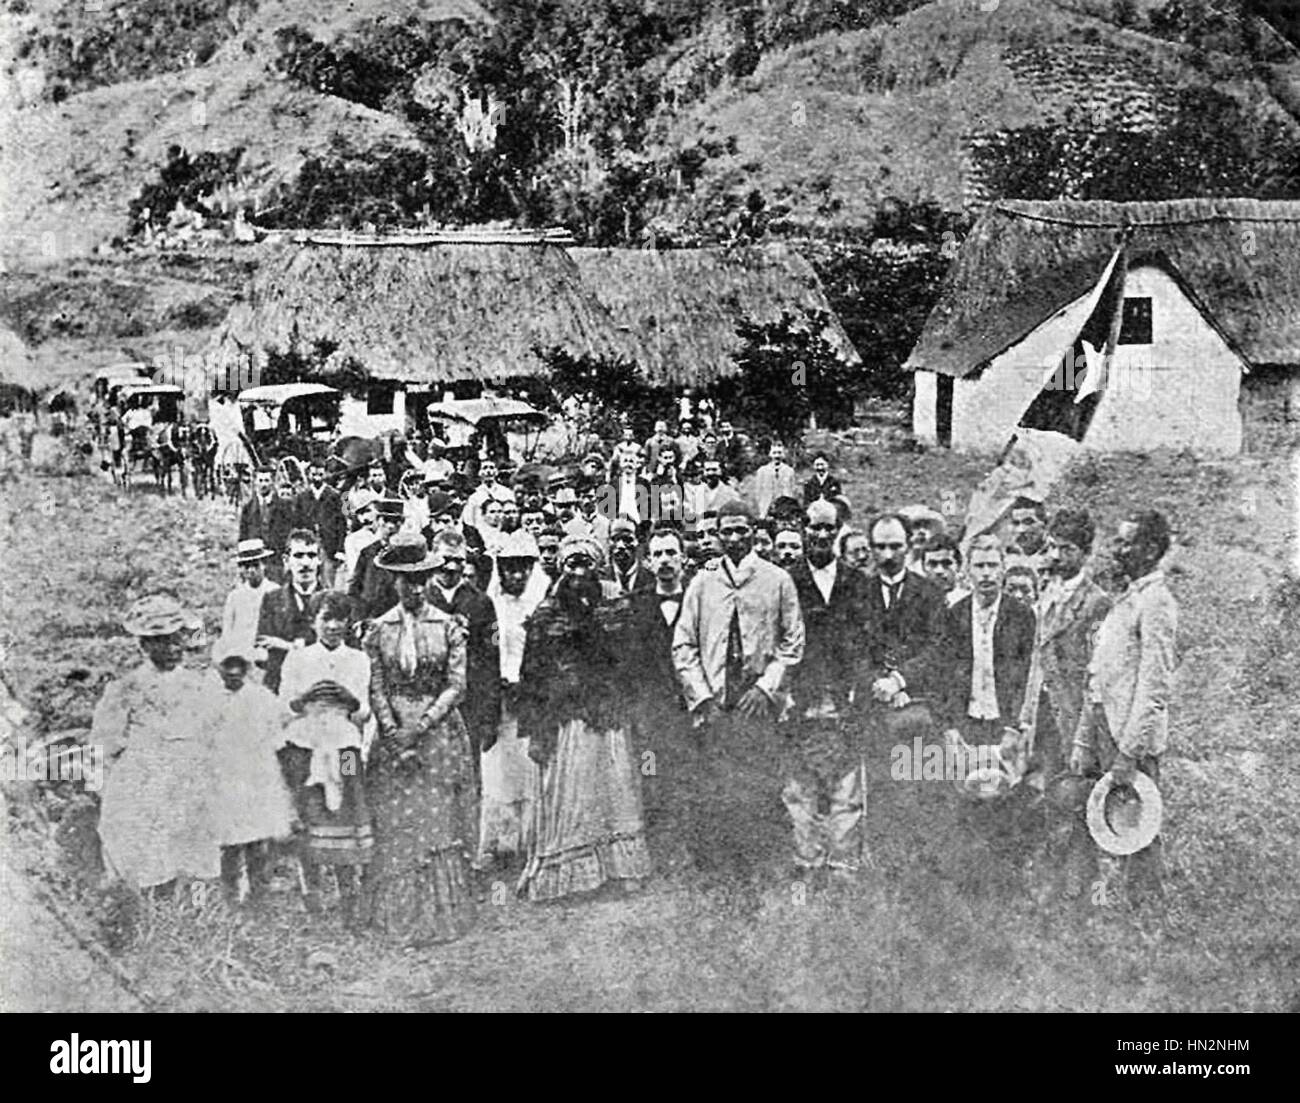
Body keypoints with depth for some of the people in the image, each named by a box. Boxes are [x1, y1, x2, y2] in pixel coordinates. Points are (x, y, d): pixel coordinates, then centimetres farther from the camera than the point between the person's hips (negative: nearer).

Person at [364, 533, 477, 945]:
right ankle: (401, 918, 9)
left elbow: (456, 685, -3)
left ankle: (444, 914, 8)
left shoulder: (449, 626, 2)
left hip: (440, 730, -1)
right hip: (393, 732, 1)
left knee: (441, 824, 0)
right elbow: (376, 689, 1)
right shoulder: (379, 629, 5)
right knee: (396, 827, 1)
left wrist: (421, 726, -13)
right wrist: (395, 733, -12)